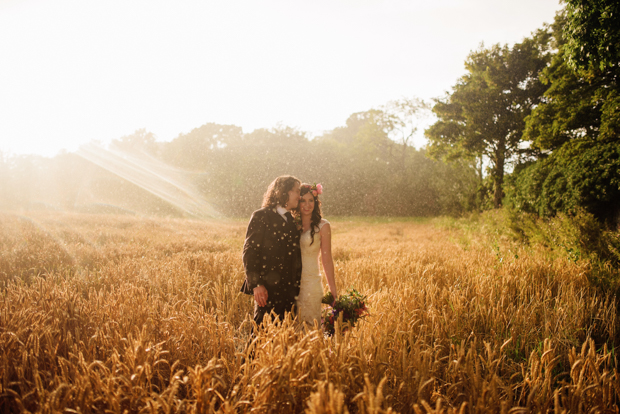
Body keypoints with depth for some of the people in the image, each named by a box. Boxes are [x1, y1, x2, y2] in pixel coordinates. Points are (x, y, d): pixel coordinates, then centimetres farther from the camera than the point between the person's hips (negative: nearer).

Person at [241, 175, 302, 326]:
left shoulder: (293, 221, 15)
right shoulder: (261, 216, -5)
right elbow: (249, 252, -10)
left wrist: (297, 286, 11)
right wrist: (256, 284, -17)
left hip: (289, 290, 6)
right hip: (267, 288, -6)